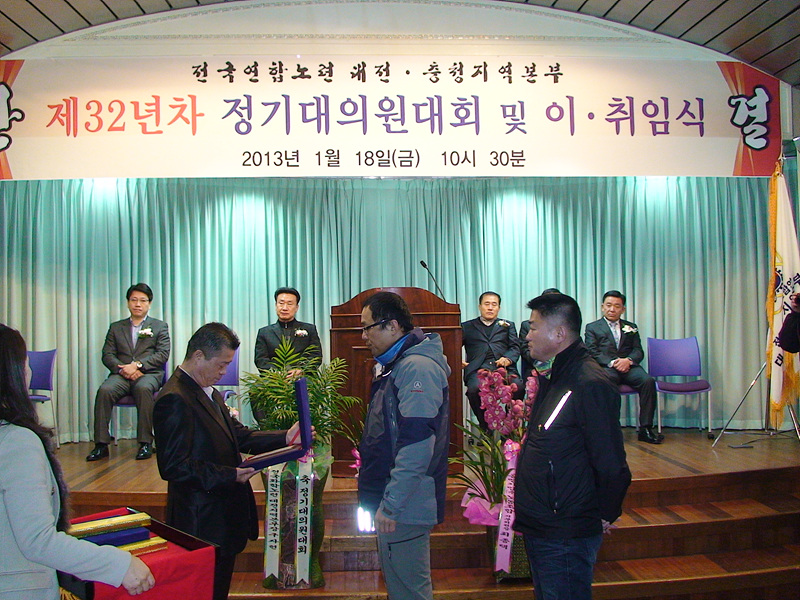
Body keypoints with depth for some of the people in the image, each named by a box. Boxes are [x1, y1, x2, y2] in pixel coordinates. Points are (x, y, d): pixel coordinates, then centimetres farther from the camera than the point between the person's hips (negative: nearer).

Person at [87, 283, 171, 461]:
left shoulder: (160, 326, 14)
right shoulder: (116, 327, 21)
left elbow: (163, 354, 0)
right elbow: (107, 355, 10)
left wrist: (138, 364, -13)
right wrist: (123, 369, -11)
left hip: (148, 374, -2)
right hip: (121, 375, 2)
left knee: (143, 388, -37)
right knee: (105, 390, -30)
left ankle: (146, 443, -30)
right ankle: (101, 444, -25)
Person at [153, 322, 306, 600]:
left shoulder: (209, 394, 12)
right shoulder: (175, 400, -20)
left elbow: (239, 436, 12)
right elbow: (173, 467, -24)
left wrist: (284, 438, 0)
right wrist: (230, 475, -24)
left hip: (223, 517, 10)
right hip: (201, 524, -9)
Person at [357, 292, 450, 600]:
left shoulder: (417, 368, -18)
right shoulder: (397, 364, 15)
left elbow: (416, 443, -25)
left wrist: (391, 505, -22)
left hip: (403, 506, -10)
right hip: (392, 501, 10)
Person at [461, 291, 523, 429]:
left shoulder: (507, 326, 27)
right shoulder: (467, 327, 24)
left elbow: (515, 347, 15)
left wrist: (508, 358, -7)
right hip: (478, 370, -1)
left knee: (518, 386, -31)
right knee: (475, 388, -35)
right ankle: (485, 427, -15)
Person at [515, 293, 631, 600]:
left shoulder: (590, 384, -23)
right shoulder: (554, 376, 9)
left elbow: (612, 466, -23)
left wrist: (605, 516, -10)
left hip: (564, 539, -10)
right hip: (540, 528, 10)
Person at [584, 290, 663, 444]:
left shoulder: (631, 327, 26)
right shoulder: (592, 327, 16)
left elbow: (638, 351, 13)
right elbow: (592, 352, 2)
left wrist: (628, 360, -10)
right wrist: (612, 362, -14)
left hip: (628, 367, 3)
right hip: (606, 368, -3)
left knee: (648, 381, -28)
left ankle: (645, 428, -23)